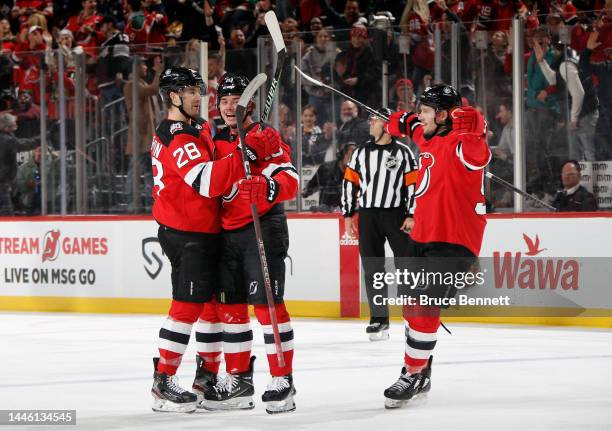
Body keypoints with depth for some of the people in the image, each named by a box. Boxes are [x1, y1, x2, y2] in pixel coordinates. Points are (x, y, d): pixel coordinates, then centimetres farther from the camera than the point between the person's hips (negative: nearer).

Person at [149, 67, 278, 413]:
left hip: (201, 231, 10)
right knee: (188, 306, -10)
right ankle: (163, 382, -7)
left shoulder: (198, 128, 14)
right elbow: (206, 182, -32)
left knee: (213, 299, 16)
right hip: (188, 235, -10)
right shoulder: (179, 138, -19)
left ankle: (208, 372, 25)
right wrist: (246, 155, -37)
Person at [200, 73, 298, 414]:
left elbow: (289, 181, -19)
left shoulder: (266, 136, -8)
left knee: (267, 304, -10)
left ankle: (283, 380, -6)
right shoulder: (217, 141, 14)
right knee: (230, 306, 9)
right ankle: (239, 380, 18)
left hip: (263, 229, -7)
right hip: (228, 232, 7)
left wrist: (267, 188, -35)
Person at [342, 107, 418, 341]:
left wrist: (411, 216, -9)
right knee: (372, 268, 2)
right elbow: (349, 182, 11)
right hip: (368, 215, 3)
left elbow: (414, 184, -3)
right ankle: (379, 318, 7)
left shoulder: (403, 152, -1)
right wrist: (348, 215, 6)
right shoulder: (361, 152, 8)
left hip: (396, 214, -3)